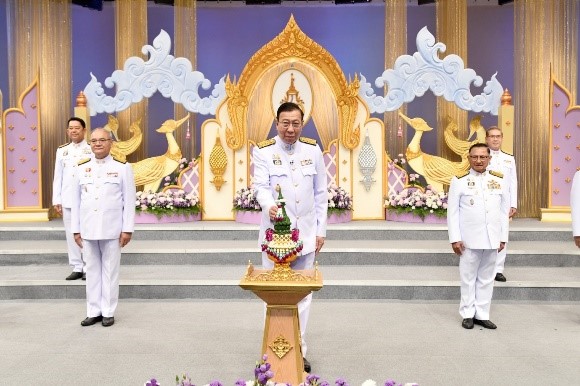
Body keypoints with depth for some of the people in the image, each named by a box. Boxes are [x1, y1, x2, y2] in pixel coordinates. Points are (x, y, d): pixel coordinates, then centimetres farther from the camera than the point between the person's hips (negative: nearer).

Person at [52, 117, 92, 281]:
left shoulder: (93, 149, 0)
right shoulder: (62, 150, 12)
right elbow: (58, 177, 12)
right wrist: (56, 200, 8)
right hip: (67, 200, 4)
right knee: (71, 234, 7)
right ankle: (77, 267, 15)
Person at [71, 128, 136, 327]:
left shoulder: (122, 167, -2)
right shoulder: (82, 168, 8)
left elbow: (129, 201, -4)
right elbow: (76, 201, 9)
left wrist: (127, 229, -8)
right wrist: (76, 229, 6)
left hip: (112, 229, -3)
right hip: (88, 229, 3)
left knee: (110, 271, 5)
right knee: (92, 270, 10)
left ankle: (108, 312, 15)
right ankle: (94, 311, 20)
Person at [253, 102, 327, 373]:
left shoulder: (313, 150, 4)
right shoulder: (263, 151, -3)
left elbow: (321, 194, 8)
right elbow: (260, 187, -14)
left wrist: (321, 230, 6)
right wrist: (269, 206, -36)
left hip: (306, 233, 2)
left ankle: (298, 349, 23)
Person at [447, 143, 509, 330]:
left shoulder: (499, 180, 6)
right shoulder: (459, 181, -3)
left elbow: (504, 211, 9)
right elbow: (452, 212, -4)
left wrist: (503, 237, 6)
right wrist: (455, 239, -8)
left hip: (492, 239, 3)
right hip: (469, 239, -3)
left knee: (486, 278, 11)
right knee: (468, 278, 6)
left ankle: (482, 314, 22)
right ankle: (468, 314, 19)